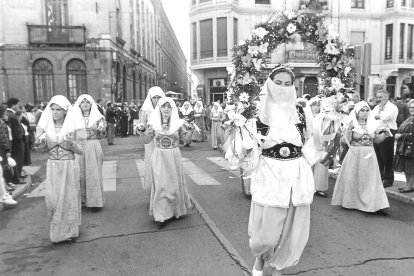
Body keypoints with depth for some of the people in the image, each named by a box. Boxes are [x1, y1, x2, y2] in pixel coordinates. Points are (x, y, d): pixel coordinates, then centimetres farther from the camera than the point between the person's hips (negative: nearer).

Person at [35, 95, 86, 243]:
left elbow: (80, 150, -4)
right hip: (52, 167, 3)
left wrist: (72, 143, -23)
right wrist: (40, 144, -11)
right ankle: (57, 231, 27)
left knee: (68, 199, 6)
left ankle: (69, 231, 25)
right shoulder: (46, 125, 2)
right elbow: (44, 147, 11)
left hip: (69, 167, -3)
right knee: (52, 199, 5)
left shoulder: (73, 126, -6)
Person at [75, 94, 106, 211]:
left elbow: (101, 135, 1)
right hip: (79, 147, 2)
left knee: (93, 173, 0)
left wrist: (101, 130, -19)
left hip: (93, 146, -2)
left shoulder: (98, 117, 4)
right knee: (80, 173, 3)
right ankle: (81, 199, 15)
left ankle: (95, 201, 7)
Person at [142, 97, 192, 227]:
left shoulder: (177, 122, -1)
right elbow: (147, 141, 2)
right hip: (159, 157, -1)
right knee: (160, 185, -4)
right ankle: (161, 215, 5)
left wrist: (190, 129, -21)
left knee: (175, 184, 10)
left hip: (174, 157, 1)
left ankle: (176, 210, 30)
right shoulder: (154, 122, -1)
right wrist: (145, 132, -18)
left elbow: (186, 138, -2)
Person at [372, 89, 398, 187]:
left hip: (387, 134, -7)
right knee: (378, 158, 14)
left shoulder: (392, 107, -6)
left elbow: (384, 117, -22)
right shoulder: (377, 107, 18)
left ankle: (388, 180, 9)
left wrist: (380, 109, -8)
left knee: (387, 158, -1)